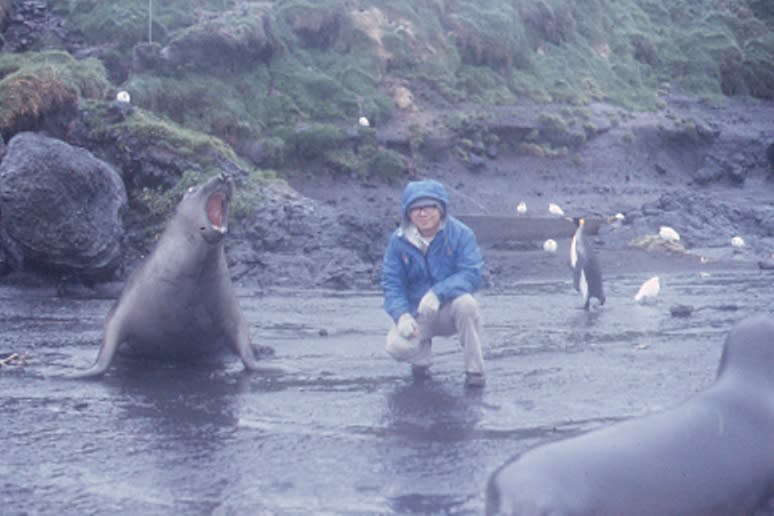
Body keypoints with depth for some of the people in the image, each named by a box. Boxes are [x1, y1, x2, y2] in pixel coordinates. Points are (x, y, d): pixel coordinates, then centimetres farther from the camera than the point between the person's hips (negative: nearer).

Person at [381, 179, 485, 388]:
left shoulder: (461, 234, -12)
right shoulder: (399, 241, -6)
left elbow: (472, 275, -20)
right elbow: (392, 284, -5)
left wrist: (438, 292, -36)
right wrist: (402, 315, -25)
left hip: (450, 310, -1)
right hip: (417, 315, 1)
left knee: (466, 302, -36)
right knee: (397, 346, -28)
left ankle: (474, 370, -17)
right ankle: (423, 356, 12)